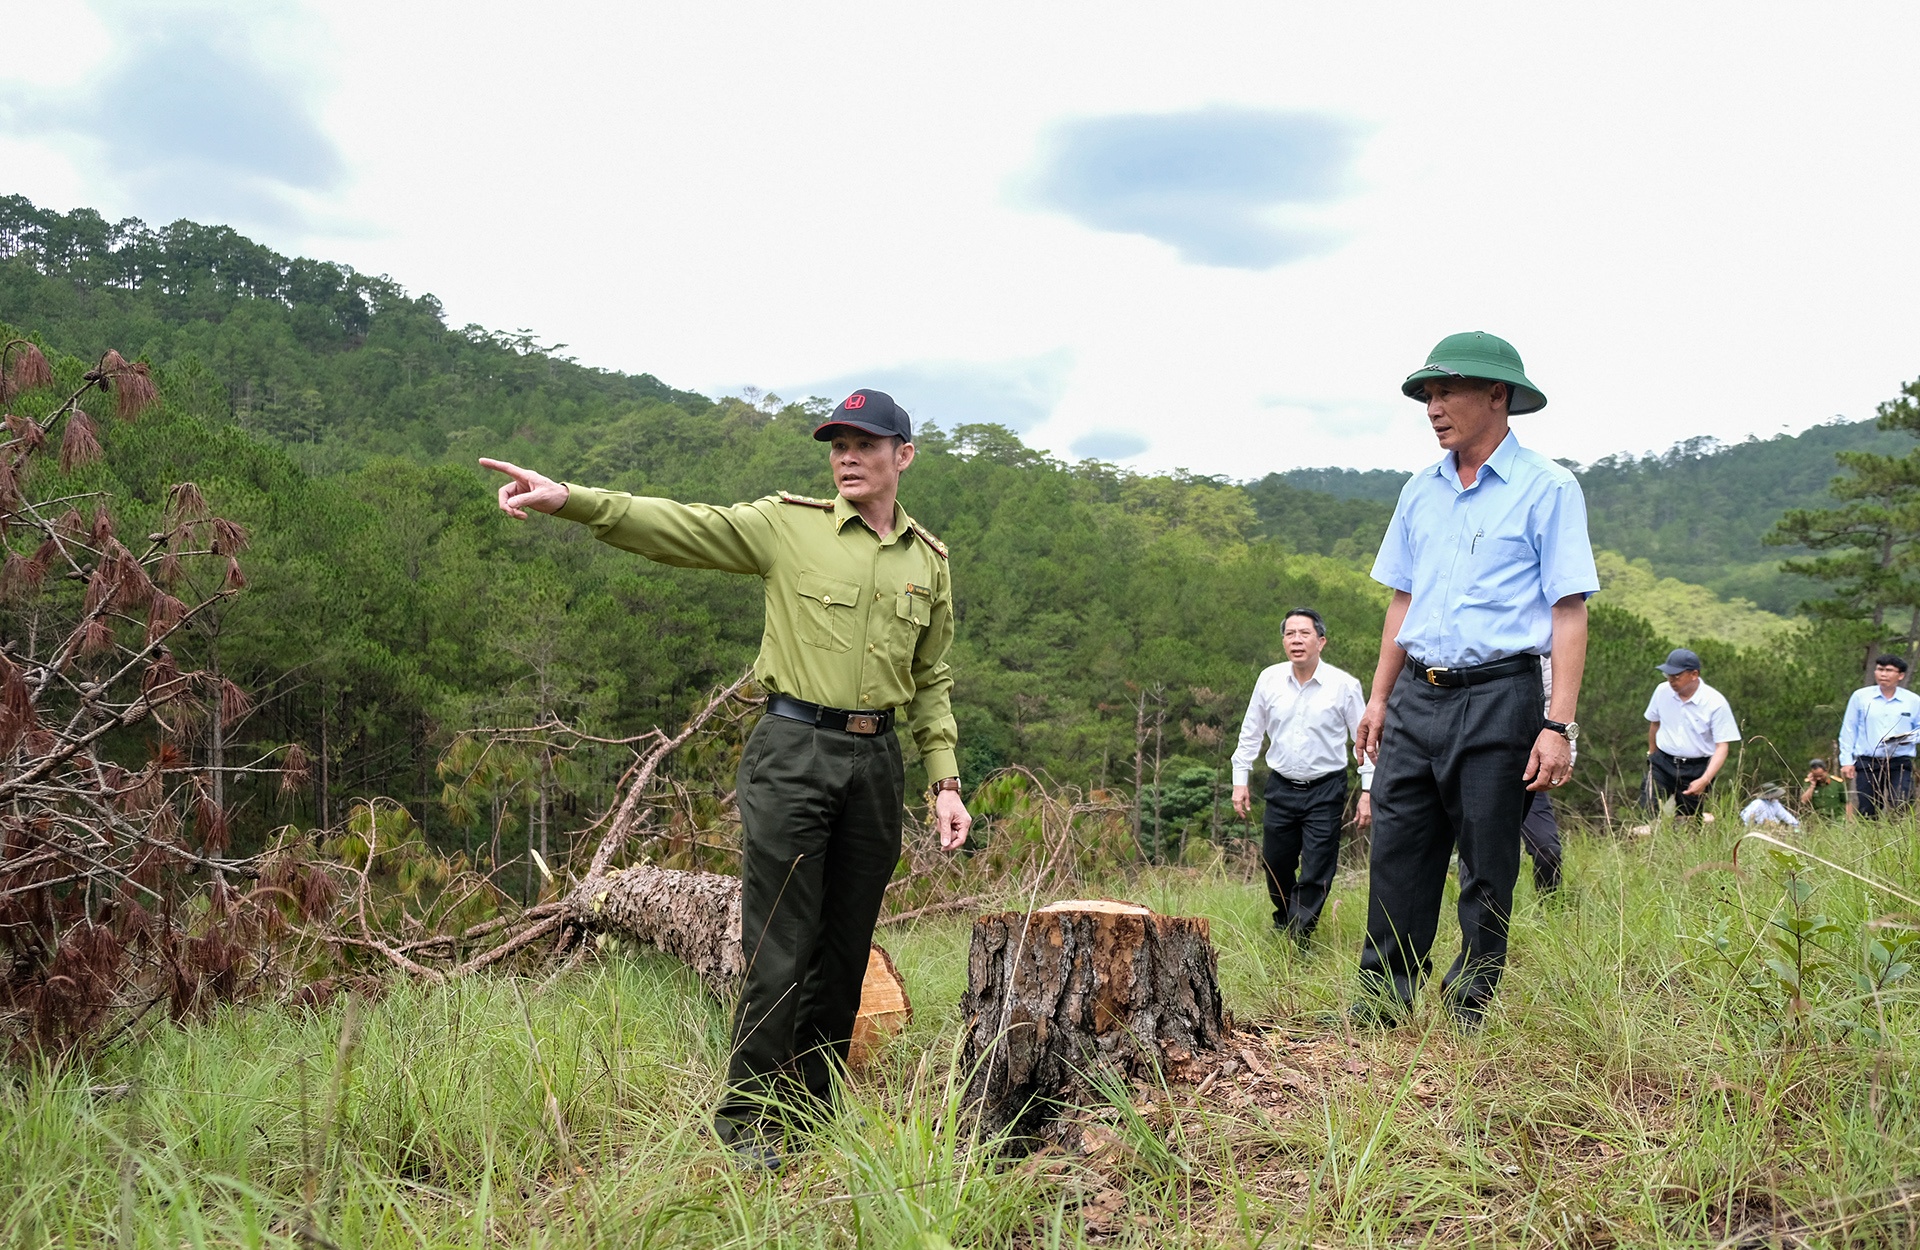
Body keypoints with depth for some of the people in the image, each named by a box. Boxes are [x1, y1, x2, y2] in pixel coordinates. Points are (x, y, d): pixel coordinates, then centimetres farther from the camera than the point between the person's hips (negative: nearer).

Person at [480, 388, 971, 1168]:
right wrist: (568, 499, -25)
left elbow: (932, 683, 17)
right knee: (779, 950, -4)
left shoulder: (929, 561, 12)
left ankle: (810, 1115, 25)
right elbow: (675, 526, -11)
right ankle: (745, 1121, 10)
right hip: (794, 750, -4)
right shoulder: (787, 525, 0)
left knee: (845, 951, 10)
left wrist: (945, 782, 10)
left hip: (877, 760, 4)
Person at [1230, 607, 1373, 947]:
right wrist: (1240, 779, 9)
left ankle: (1298, 943, 4)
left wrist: (1367, 791, -6)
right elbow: (1250, 733, 11)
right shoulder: (1269, 679, 0)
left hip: (1325, 790, -3)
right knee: (1275, 867, 11)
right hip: (1281, 787, 3)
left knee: (1315, 874, -5)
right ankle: (1282, 925, 35)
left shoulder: (1344, 685, -8)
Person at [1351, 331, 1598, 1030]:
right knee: (1396, 855, 4)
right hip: (1416, 696, 5)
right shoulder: (1421, 492, 14)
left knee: (1486, 869, 2)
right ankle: (1382, 1002, 13)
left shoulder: (1546, 489, -3)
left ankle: (1469, 1012, 12)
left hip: (1497, 697, -5)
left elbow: (1569, 612, -8)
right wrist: (1379, 698, 15)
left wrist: (1560, 725, -15)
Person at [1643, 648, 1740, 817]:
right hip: (1662, 764, 2)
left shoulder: (1716, 703, -14)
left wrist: (1704, 780, -26)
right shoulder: (1662, 691, -2)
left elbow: (1722, 746, -15)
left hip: (1697, 769, -2)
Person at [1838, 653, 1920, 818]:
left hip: (1900, 763, 0)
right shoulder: (1860, 697, 4)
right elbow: (1848, 731, 7)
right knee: (1867, 813, 2)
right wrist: (1846, 761, 2)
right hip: (1867, 763, 0)